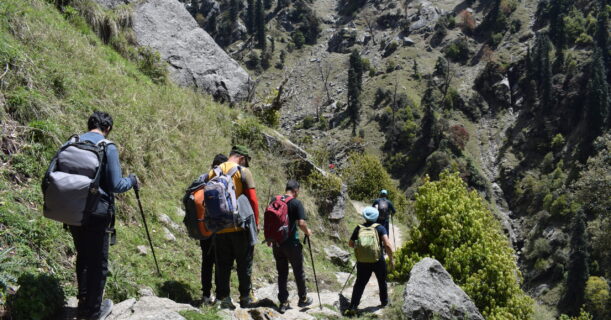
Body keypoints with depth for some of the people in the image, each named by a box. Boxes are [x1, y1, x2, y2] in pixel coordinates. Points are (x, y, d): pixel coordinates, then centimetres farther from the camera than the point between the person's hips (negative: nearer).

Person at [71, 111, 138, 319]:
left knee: (82, 258, 21)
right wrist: (132, 180, 3)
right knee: (98, 262, 9)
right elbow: (116, 186, -16)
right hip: (97, 214, -5)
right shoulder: (108, 148, -13)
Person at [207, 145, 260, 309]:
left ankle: (223, 297, 10)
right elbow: (253, 199, -10)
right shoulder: (243, 171, -5)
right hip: (240, 226, -4)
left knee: (222, 264, 10)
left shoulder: (213, 172, 8)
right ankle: (245, 297, 12)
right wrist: (256, 222, -1)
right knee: (244, 263, 8)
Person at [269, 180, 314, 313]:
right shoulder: (296, 203, -11)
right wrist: (307, 231, 1)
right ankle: (303, 299, 27)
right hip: (291, 243, -4)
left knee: (282, 273, 12)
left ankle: (283, 303, 14)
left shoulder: (274, 201, 4)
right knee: (298, 272, 13)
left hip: (277, 243, 4)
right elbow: (301, 223, -19)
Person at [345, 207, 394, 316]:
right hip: (378, 261, -1)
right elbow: (387, 244, -16)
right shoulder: (380, 228, -5)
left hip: (363, 262, 1)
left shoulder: (359, 228, 2)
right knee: (382, 281, 23)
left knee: (359, 284, 5)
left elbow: (351, 244, 11)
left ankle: (352, 307, -8)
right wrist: (391, 259, -5)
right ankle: (384, 301, 39)